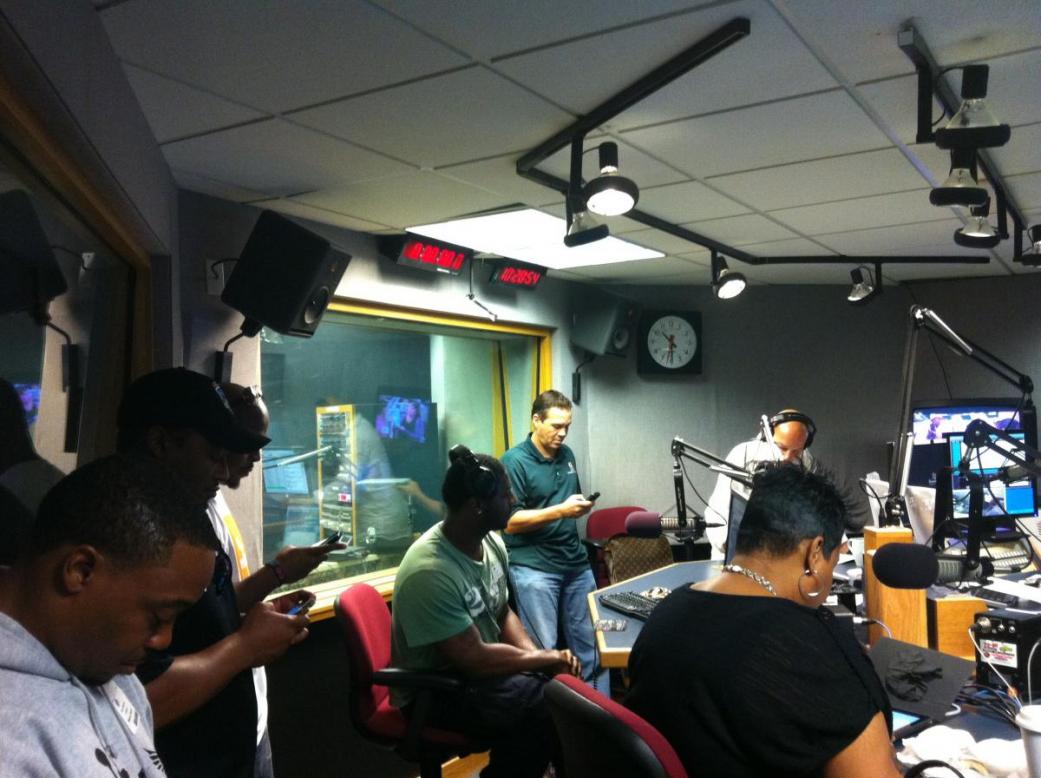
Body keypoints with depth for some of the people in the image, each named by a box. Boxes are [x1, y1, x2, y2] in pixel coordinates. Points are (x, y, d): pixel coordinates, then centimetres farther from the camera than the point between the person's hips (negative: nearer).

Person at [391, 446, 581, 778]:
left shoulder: (491, 541, -2)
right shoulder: (429, 572, -29)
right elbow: (474, 658, -27)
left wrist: (537, 655, -9)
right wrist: (548, 657, -17)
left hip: (479, 665, 8)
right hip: (434, 690, -8)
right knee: (542, 714, -27)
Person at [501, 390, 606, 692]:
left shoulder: (567, 454, 12)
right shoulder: (514, 460, -10)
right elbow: (510, 521, -15)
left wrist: (581, 507, 8)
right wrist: (560, 511, -22)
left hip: (576, 562, 7)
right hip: (534, 567, -7)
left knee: (590, 644, 11)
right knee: (543, 650, -3)